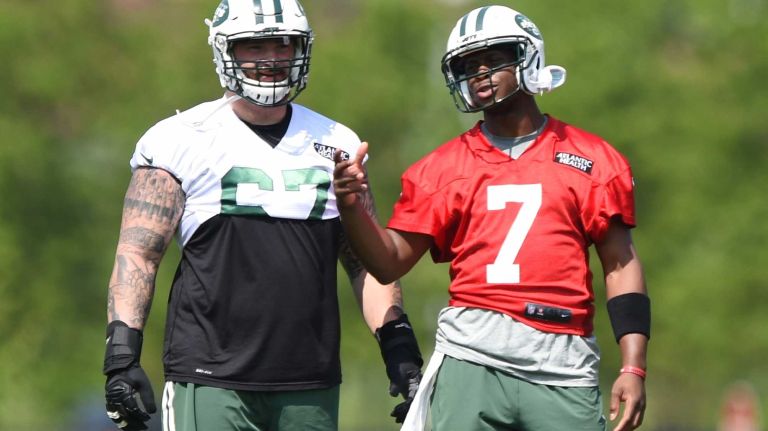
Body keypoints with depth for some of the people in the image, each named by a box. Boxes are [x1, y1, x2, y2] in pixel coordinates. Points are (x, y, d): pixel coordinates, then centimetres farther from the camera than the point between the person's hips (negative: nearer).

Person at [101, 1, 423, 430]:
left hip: (311, 387, 4)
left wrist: (399, 346, 6)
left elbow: (368, 261, 17)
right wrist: (122, 357, -13)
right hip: (211, 379, -4)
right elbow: (137, 255, -3)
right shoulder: (180, 142, 0)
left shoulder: (336, 146, 13)